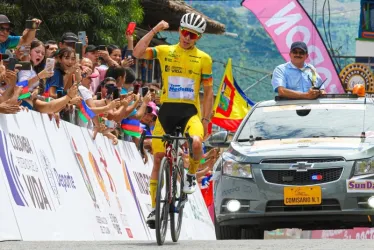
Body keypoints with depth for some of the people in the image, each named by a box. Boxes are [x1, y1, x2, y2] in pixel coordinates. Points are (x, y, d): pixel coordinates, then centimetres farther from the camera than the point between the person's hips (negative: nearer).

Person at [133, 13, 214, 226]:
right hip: (166, 111, 1)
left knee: (196, 142, -32)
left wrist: (205, 120, -1)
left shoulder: (204, 59, 4)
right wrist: (154, 31, -14)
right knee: (158, 159, 1)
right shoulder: (165, 52, 5)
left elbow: (209, 92, 6)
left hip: (190, 112, -1)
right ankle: (156, 206, 10)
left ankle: (192, 174, -1)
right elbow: (138, 53, -11)